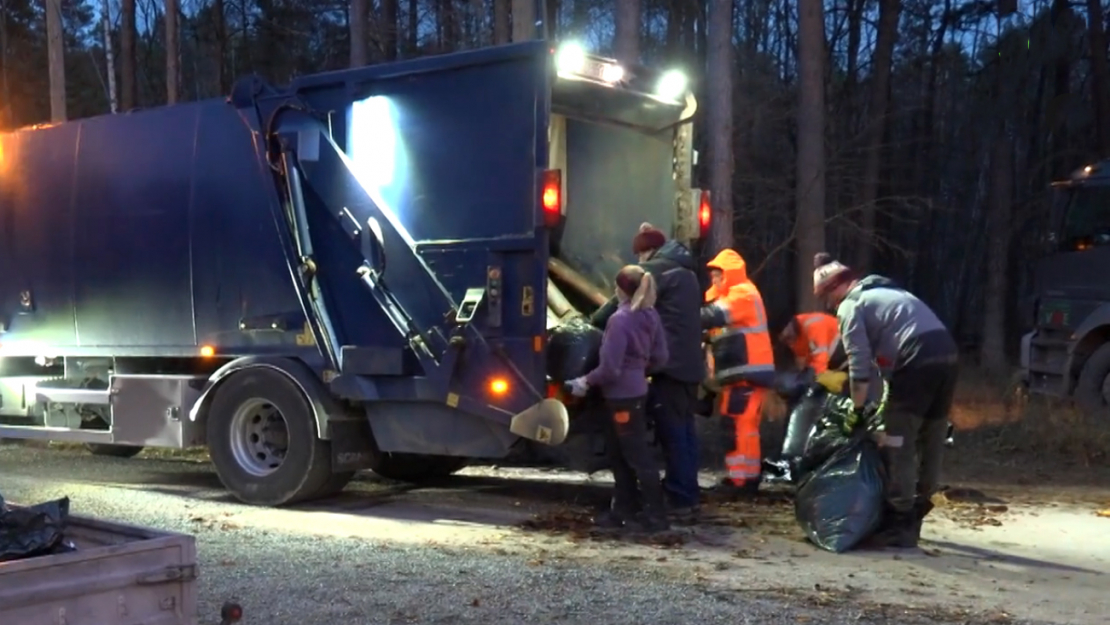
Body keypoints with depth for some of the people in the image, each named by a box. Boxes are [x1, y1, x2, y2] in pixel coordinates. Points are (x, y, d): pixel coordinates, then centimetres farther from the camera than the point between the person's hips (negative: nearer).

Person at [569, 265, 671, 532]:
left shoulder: (620, 320, -20)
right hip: (636, 392, 9)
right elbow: (660, 357, 11)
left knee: (638, 455, -1)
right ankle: (623, 510, 24)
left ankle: (655, 515, 5)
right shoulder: (650, 315, 5)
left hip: (622, 395, -9)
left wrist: (586, 381, -8)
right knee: (618, 454, 18)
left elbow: (610, 368, -21)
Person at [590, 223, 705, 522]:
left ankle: (679, 502, -7)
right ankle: (688, 498, 15)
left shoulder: (656, 270, -6)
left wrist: (594, 322, 4)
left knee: (671, 434, -8)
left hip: (670, 363, -9)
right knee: (685, 431, 12)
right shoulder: (685, 272, 22)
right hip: (689, 362, 9)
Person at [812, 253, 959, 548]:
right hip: (946, 352, 9)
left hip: (917, 360, -9)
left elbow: (859, 365, -3)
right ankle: (916, 510, 26)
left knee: (898, 441, 0)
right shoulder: (887, 292, 31)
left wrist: (857, 410, 4)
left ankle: (900, 522, 2)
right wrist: (890, 400, 30)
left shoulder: (850, 306, 5)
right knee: (932, 438, 15)